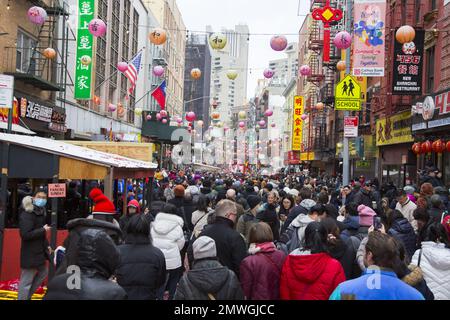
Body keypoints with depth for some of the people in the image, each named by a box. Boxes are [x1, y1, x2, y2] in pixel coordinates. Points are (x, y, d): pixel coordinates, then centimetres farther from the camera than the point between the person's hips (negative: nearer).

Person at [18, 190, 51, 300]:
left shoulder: (40, 212, 12)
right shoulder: (27, 214, -20)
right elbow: (25, 234, -29)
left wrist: (46, 245, 14)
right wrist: (43, 230, -22)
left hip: (39, 251, 10)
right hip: (30, 253, -10)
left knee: (43, 272, 22)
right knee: (26, 281, -2)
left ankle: (27, 295, 34)